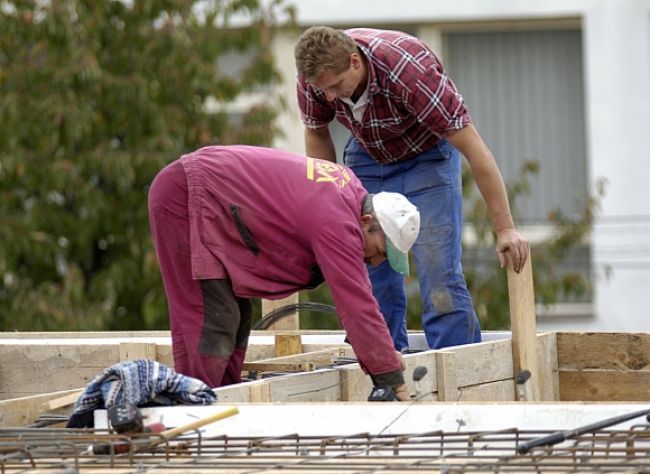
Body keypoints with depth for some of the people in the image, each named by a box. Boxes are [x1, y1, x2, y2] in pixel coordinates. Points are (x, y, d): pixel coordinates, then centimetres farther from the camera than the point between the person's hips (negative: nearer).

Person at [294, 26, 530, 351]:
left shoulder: (409, 71, -38)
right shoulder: (313, 76, -24)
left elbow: (474, 149, -35)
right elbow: (316, 134, 0)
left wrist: (505, 229, -35)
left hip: (426, 156, -4)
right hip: (368, 156, 4)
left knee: (438, 273, -15)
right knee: (372, 274, -2)